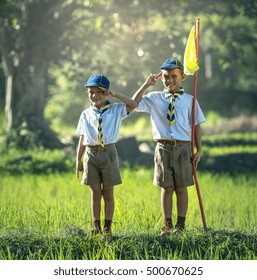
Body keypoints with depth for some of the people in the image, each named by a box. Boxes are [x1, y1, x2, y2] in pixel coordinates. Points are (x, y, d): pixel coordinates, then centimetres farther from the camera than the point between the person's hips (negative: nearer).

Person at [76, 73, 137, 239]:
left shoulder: (115, 110, 3)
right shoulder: (86, 114, 8)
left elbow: (133, 105, -12)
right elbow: (82, 139, 10)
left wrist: (115, 95, -11)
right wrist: (78, 160, 8)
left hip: (108, 152, -1)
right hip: (91, 154, 1)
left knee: (108, 193, 3)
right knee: (95, 193, 5)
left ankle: (107, 228, 9)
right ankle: (96, 227, 12)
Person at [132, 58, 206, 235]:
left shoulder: (189, 100, 3)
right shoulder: (154, 99, 6)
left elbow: (197, 126, 5)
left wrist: (199, 150, 1)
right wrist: (147, 84, -5)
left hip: (183, 148, -1)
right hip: (163, 147, 1)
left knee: (181, 187, 4)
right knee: (167, 188, 5)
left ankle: (180, 225, 11)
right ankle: (167, 224, 12)